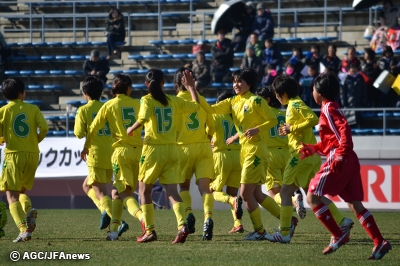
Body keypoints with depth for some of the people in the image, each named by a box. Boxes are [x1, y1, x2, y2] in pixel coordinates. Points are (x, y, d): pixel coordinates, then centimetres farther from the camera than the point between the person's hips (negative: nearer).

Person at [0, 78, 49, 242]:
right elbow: (44, 128, -7)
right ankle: (29, 209, -11)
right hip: (32, 155, 3)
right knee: (22, 190, 22)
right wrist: (36, 140, 12)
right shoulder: (33, 109, 5)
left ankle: (24, 230, -21)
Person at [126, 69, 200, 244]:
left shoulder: (147, 100, -6)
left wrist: (131, 130, -6)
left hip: (153, 149, -3)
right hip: (172, 149, 3)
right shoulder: (173, 101, 6)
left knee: (144, 190, 12)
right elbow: (195, 106, 16)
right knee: (172, 191, 2)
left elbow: (143, 119, -24)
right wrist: (191, 87, 29)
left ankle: (150, 231, 7)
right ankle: (182, 225, -22)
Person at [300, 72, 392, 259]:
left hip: (338, 161, -9)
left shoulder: (328, 109, -6)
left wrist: (341, 156, -27)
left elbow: (344, 131, -21)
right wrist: (313, 149, 24)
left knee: (312, 197, -4)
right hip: (349, 161, 9)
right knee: (354, 204, 5)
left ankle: (338, 236, -10)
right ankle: (379, 242, -4)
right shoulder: (330, 109, 23)